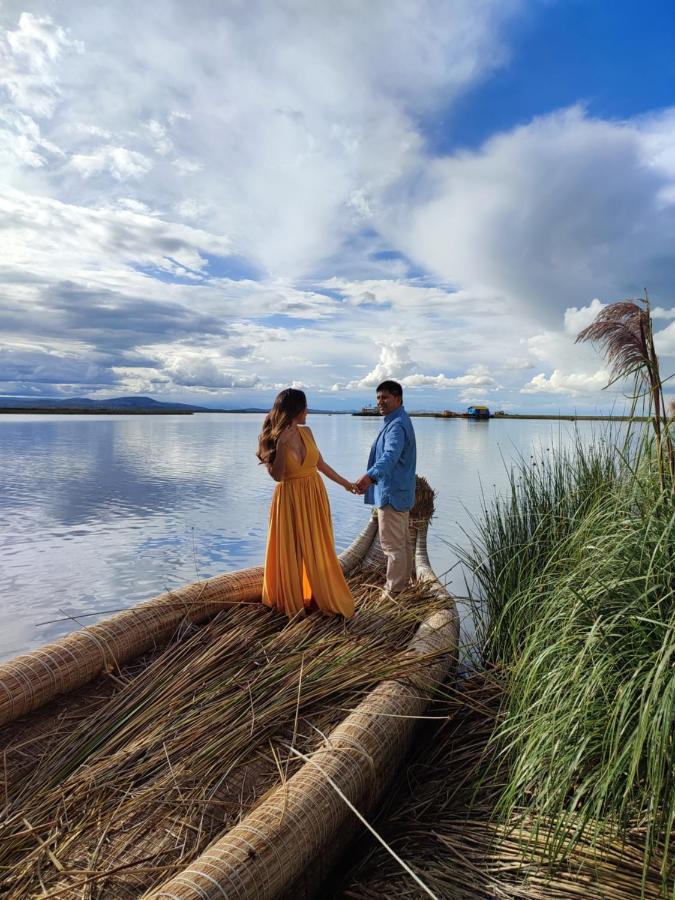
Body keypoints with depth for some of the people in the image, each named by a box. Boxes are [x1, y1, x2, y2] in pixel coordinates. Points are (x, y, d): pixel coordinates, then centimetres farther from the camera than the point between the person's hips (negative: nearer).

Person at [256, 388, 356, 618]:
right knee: (291, 551, 8)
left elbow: (321, 464, 9)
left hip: (315, 495, 4)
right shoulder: (273, 438, -12)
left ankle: (320, 596, 28)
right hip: (291, 499, -4)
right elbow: (277, 475, -19)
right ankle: (292, 600, 28)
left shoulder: (306, 432, 0)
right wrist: (281, 445, -28)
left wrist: (345, 483, 13)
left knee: (318, 549, 12)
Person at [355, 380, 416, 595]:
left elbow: (391, 455, -39)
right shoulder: (398, 421, 14)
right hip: (400, 491, 11)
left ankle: (394, 590, 8)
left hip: (392, 493, -11)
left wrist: (370, 476, -54)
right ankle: (404, 579, 34)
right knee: (402, 540, 20)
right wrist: (373, 477, 34)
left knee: (392, 543, -2)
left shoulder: (397, 425, -21)